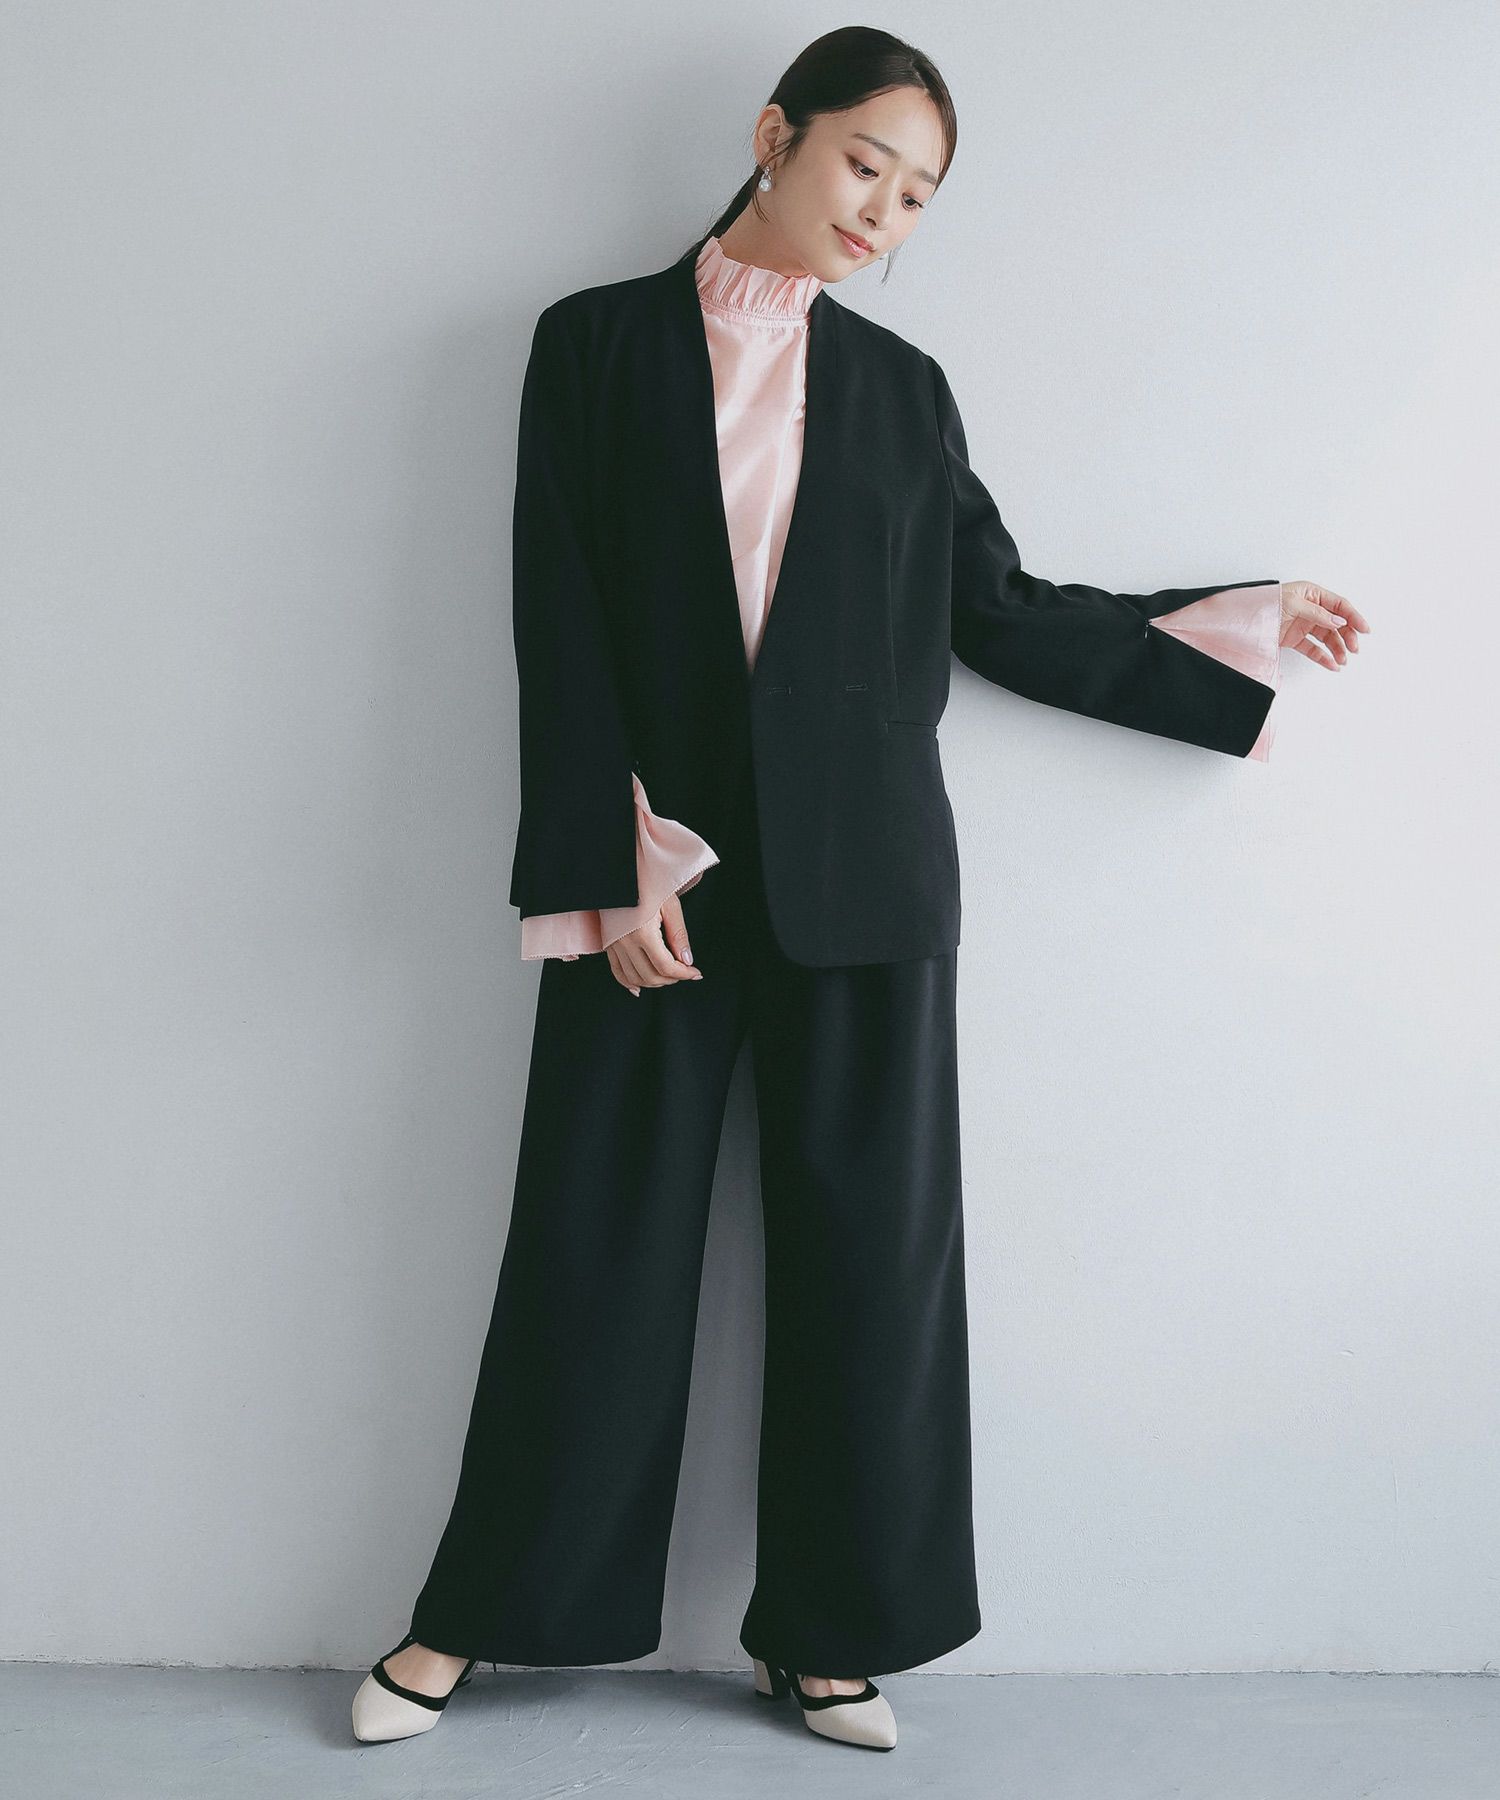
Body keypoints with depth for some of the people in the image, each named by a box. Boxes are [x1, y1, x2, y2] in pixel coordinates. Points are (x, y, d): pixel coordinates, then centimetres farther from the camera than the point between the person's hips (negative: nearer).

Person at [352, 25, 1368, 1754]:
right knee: (598, 1236, 2)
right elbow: (560, 620, -2)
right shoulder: (596, 342, 6)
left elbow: (1009, 619, 14)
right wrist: (609, 866, -10)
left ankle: (833, 1634, 20)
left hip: (861, 877, 2)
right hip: (650, 865, -2)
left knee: (867, 1240, 4)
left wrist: (1241, 626, 17)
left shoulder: (902, 385, 12)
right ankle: (474, 1616, 19)